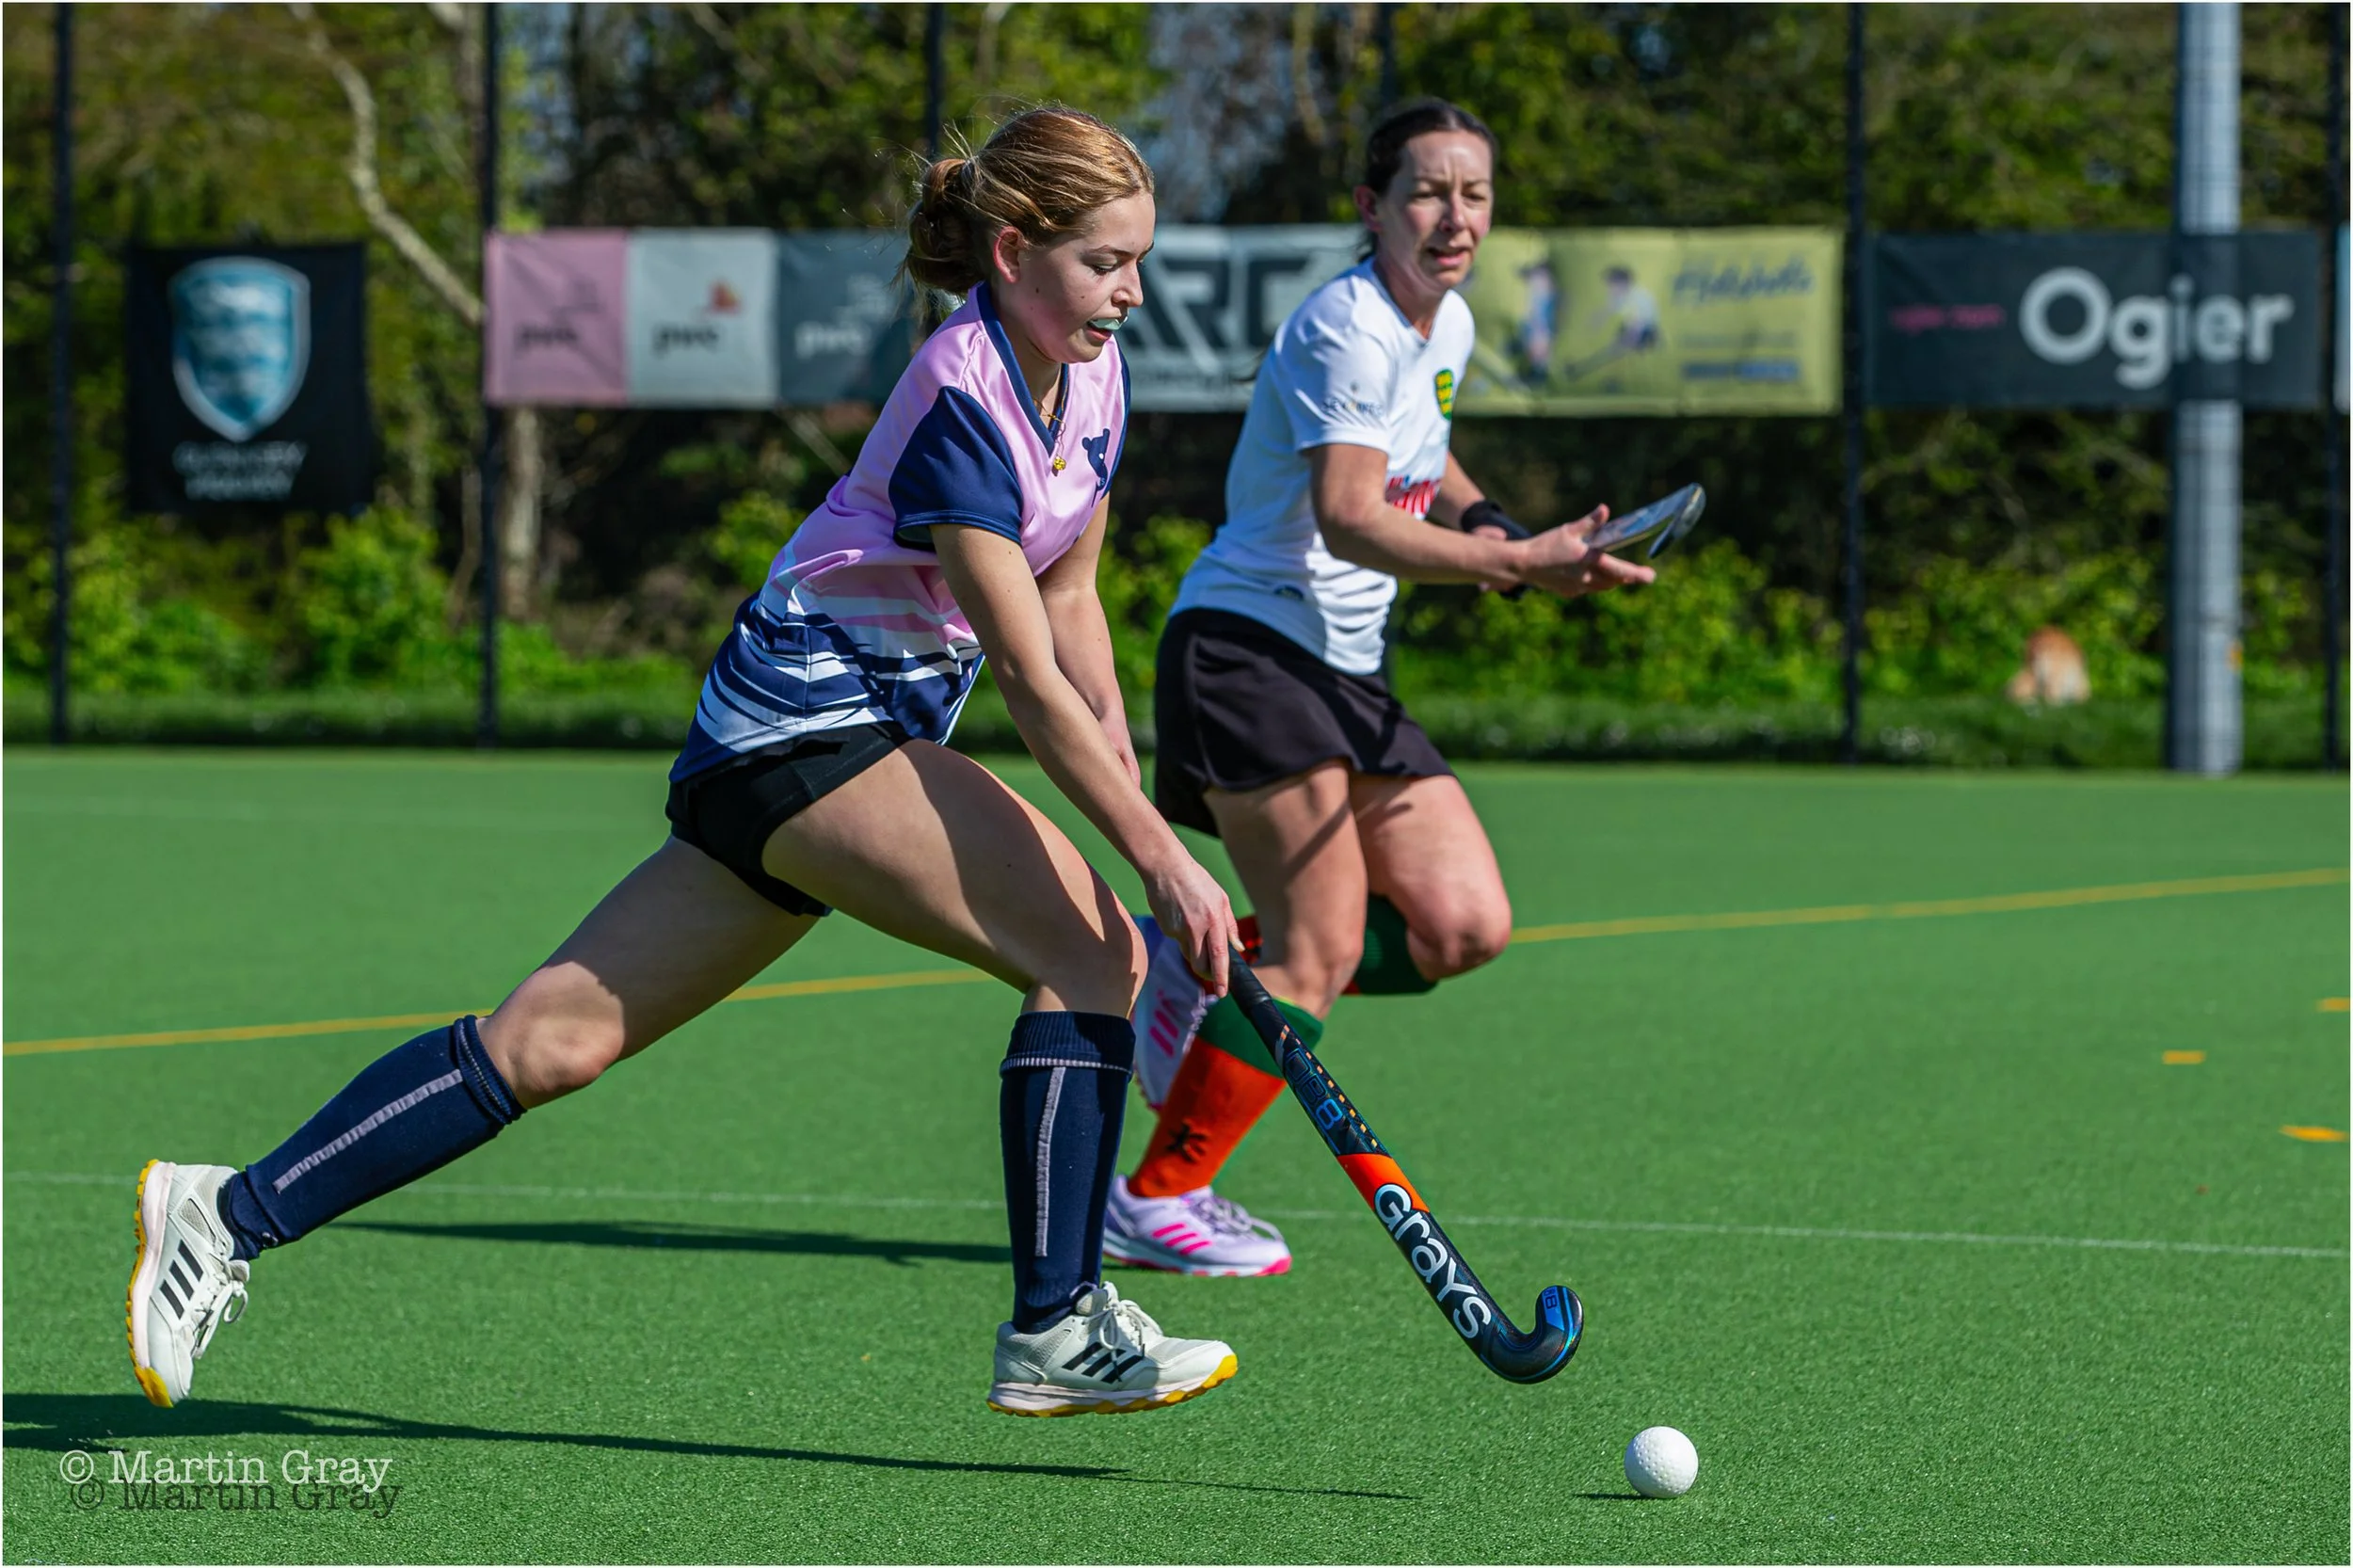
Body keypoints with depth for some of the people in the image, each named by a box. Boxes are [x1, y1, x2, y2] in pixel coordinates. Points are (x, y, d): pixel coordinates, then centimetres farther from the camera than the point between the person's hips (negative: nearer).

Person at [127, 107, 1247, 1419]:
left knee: (559, 1038, 5)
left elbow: (1068, 600, 19)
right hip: (807, 716, -9)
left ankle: (231, 1216, 7)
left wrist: (1130, 787, 9)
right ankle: (1059, 1330, -16)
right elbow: (1030, 674, -22)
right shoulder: (962, 401, -20)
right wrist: (1158, 856, -24)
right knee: (1094, 952, -19)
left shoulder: (1092, 376, 8)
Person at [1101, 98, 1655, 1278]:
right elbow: (1347, 516, -28)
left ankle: (1201, 970, 12)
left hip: (1345, 672, 9)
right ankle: (1154, 1201, -5)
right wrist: (1523, 566, -37)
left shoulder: (1447, 329, 14)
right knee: (1320, 950, -14)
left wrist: (1484, 519, 14)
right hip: (1246, 643, -9)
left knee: (1463, 928, -2)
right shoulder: (1347, 326, -16)